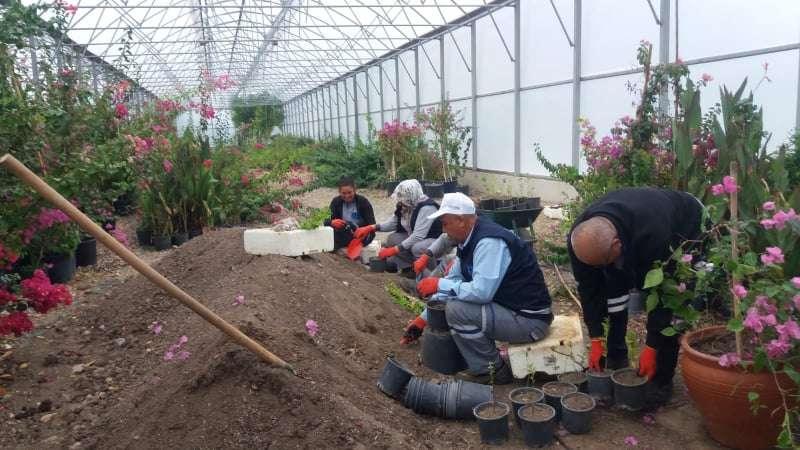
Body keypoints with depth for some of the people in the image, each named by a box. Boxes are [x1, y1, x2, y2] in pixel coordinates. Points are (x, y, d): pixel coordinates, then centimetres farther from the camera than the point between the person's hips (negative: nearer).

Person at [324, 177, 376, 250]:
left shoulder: (363, 202, -8)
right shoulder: (336, 202, 0)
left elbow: (372, 224, -14)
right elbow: (326, 220, -8)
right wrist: (332, 222, -33)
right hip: (344, 234, 2)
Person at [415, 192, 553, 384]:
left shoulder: (489, 242, -23)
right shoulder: (469, 240, 6)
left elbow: (482, 291, -32)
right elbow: (454, 280, 16)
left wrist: (439, 285, -19)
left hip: (530, 319, -10)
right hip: (509, 307, 10)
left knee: (456, 310, -22)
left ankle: (493, 371, -4)